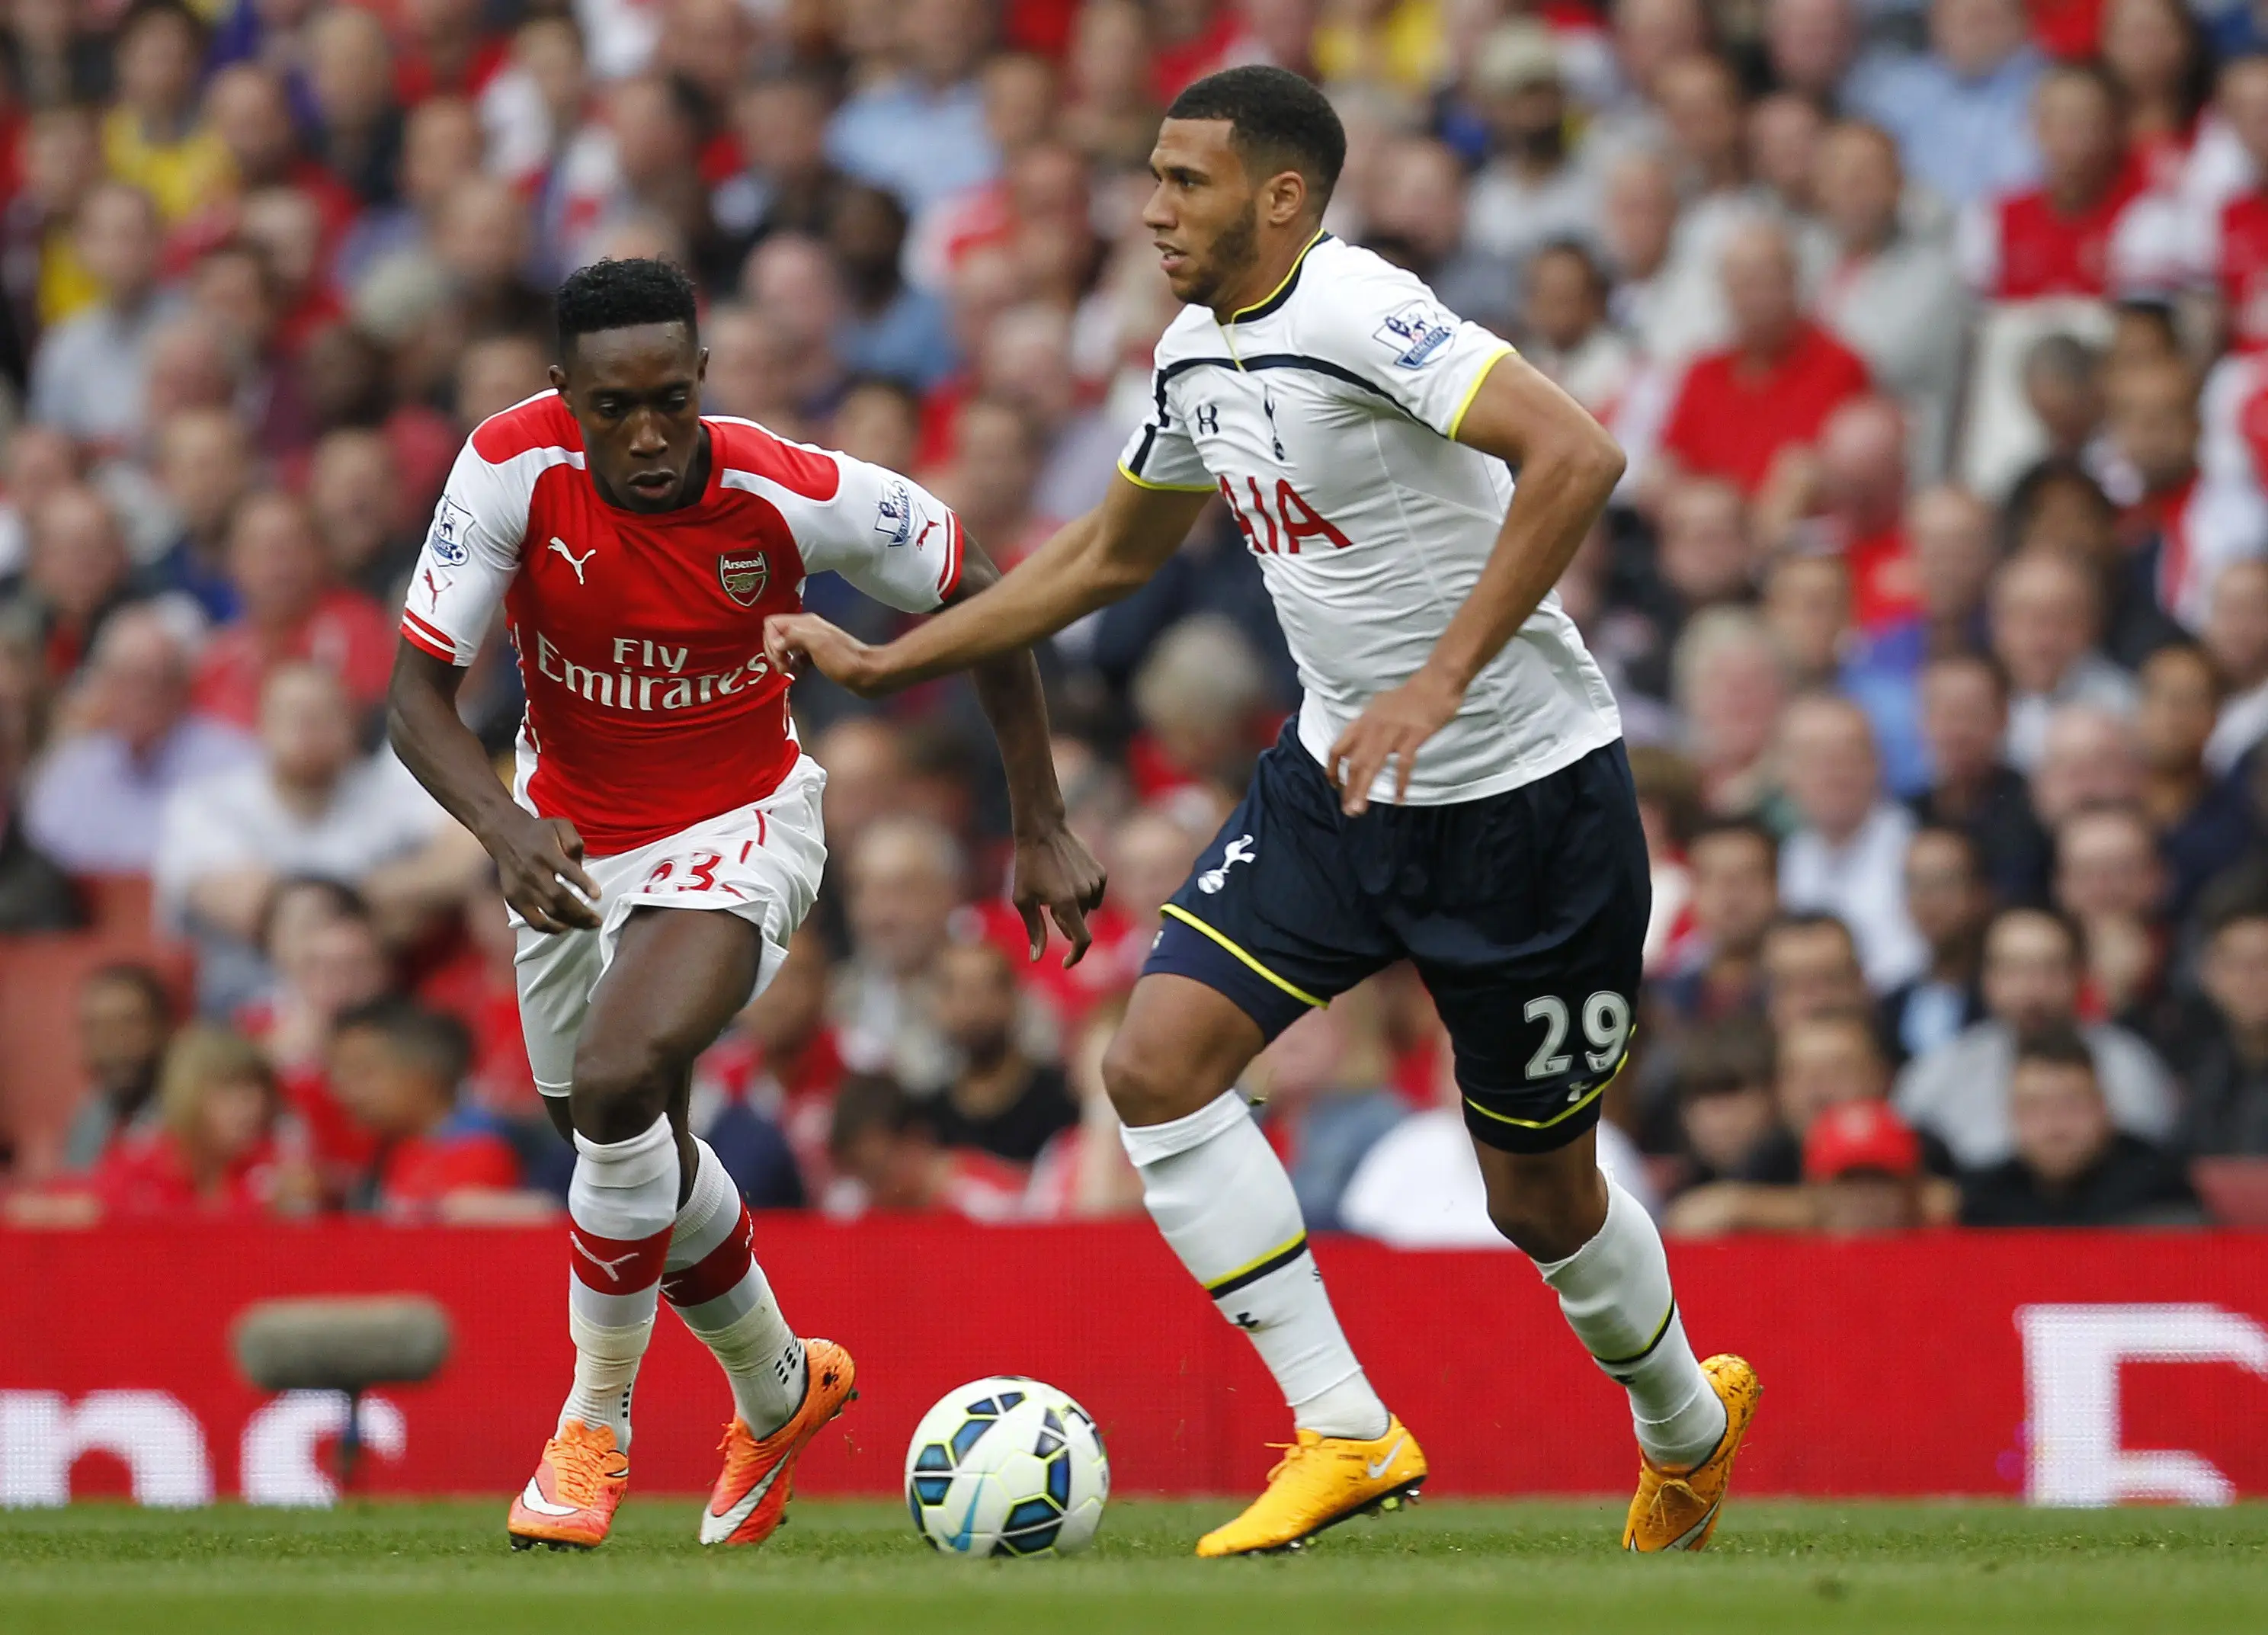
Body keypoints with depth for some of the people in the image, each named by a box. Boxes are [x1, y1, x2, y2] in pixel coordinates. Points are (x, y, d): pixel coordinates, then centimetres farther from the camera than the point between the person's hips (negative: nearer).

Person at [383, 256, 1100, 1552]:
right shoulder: (513, 471, -22)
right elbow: (418, 692, -18)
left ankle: (598, 1422, -8)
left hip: (736, 829, -4)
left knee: (619, 1091, -28)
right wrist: (503, 827, -38)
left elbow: (984, 609, -8)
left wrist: (1041, 831, -5)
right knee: (640, 1148, 16)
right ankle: (780, 1389, 44)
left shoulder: (797, 494, -25)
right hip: (568, 836, 4)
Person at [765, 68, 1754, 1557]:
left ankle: (1689, 1428, 35)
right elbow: (1113, 553, 23)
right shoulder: (1196, 355, 5)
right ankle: (1346, 1433, -6)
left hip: (1529, 793, -8)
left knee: (1540, 1195, 4)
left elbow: (1577, 455, -33)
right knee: (1158, 1064, -10)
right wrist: (881, 664, 22)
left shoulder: (1355, 310, -22)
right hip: (1340, 776, 8)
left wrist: (1442, 680, -35)